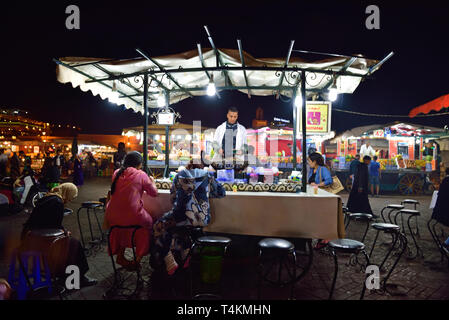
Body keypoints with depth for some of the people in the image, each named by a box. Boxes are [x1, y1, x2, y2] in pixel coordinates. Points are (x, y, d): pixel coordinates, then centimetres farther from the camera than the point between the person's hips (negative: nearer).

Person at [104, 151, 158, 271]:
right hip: (133, 218, -4)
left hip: (113, 218, 5)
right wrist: (152, 181, 20)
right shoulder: (141, 175, -7)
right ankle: (137, 259, 26)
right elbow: (154, 193, 3)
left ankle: (120, 256, 43)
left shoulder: (116, 173, 6)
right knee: (148, 222, 24)